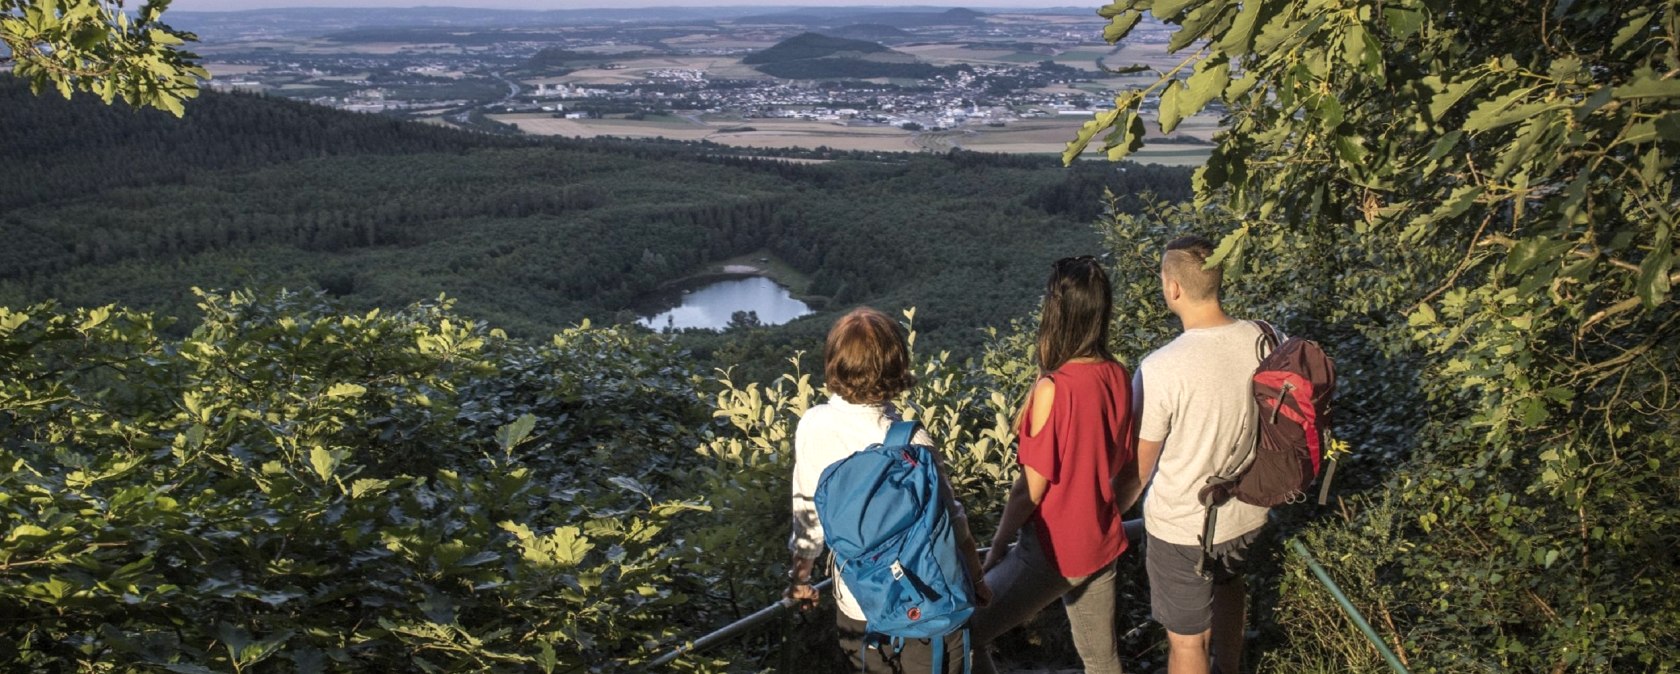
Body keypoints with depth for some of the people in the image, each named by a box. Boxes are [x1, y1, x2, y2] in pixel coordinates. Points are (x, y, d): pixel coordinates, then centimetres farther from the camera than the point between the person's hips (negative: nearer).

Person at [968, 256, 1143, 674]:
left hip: (1052, 551, -7)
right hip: (1103, 546, 8)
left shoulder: (1053, 388, -24)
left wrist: (998, 546, -4)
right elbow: (1132, 472, 7)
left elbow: (1032, 488, -18)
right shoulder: (1119, 378, -3)